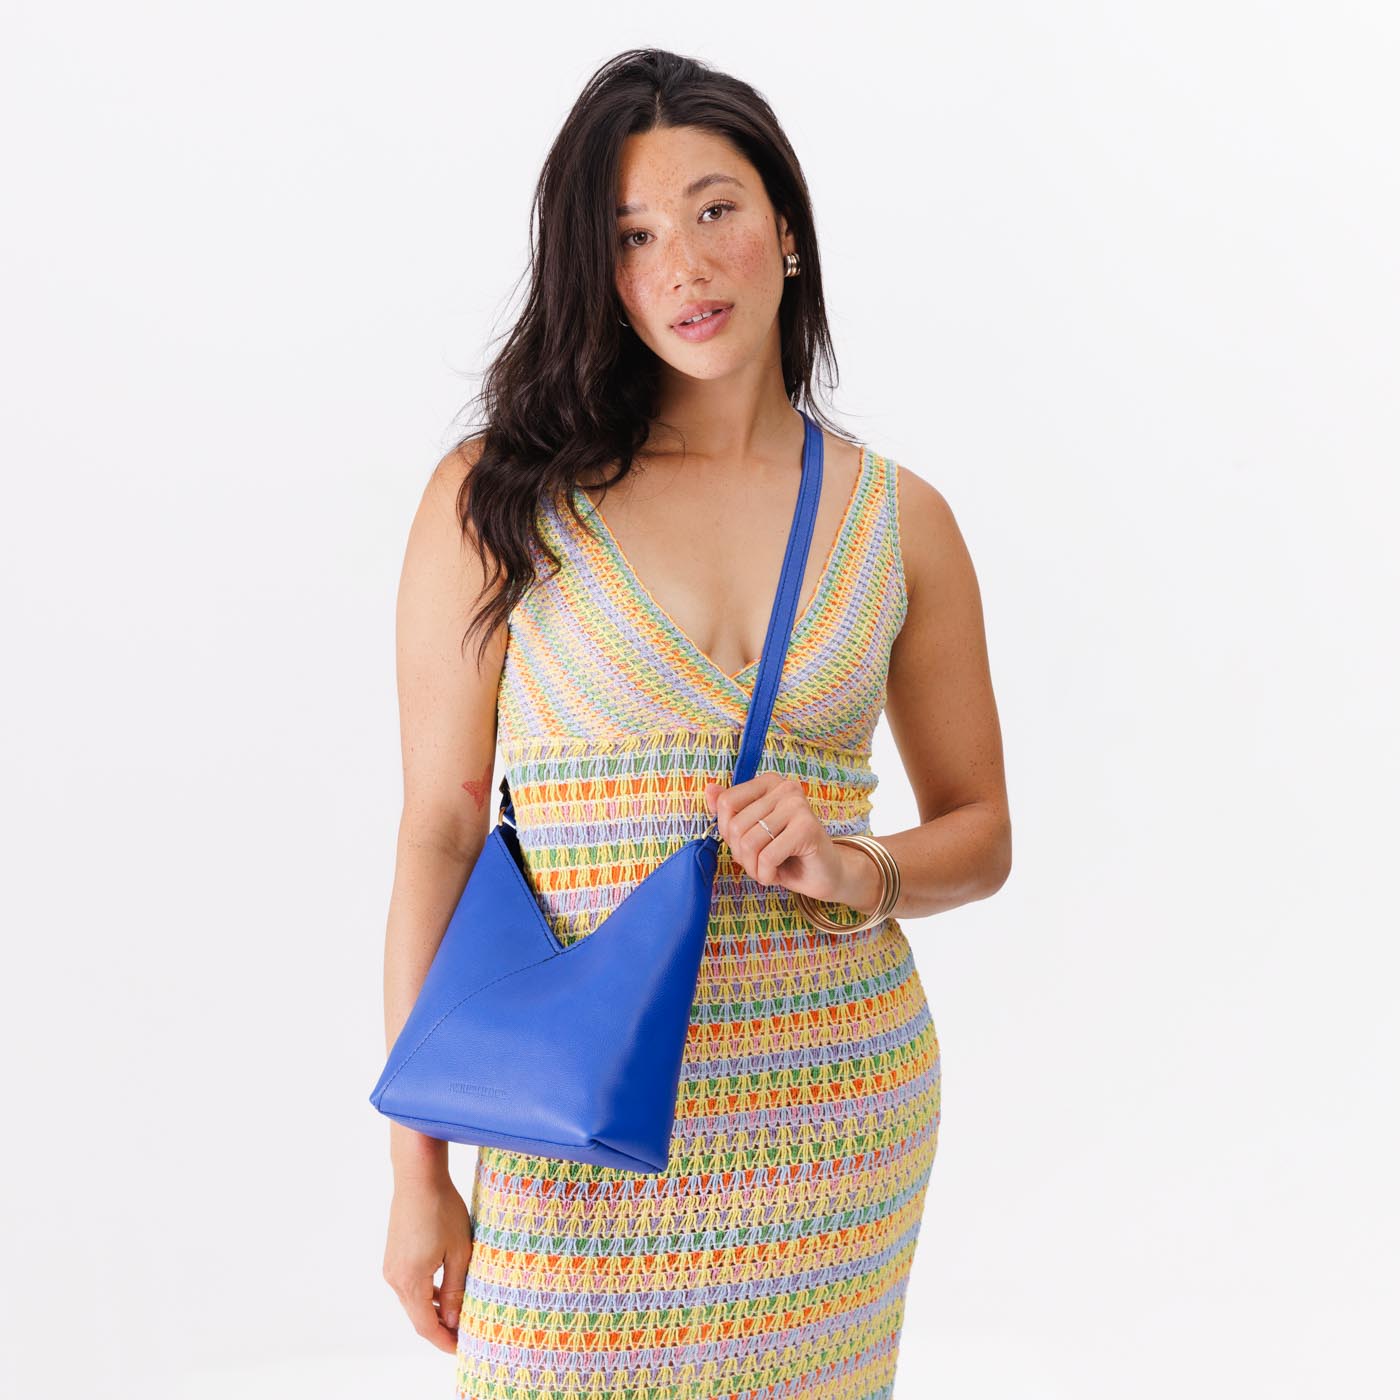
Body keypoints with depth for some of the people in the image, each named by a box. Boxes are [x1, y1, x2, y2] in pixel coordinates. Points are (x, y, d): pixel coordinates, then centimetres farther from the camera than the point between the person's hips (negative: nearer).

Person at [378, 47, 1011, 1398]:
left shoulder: (896, 518, 4)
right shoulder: (497, 498, -4)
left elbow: (980, 832, 12)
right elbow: (438, 832, -3)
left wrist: (854, 868, -10)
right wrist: (416, 1171, -4)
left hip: (845, 1096, 2)